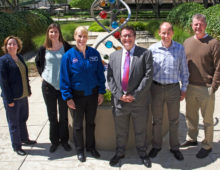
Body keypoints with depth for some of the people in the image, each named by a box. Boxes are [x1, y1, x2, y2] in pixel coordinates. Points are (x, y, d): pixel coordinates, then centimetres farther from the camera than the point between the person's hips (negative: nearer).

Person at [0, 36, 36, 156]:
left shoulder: (19, 57, 8)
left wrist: (28, 90, 11)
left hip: (23, 95, 7)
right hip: (12, 98, -7)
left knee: (23, 119, 21)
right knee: (14, 123, 7)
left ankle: (24, 139, 41)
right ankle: (16, 146, 22)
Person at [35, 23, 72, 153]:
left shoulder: (66, 47, -5)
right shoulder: (44, 49, 0)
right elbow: (38, 62, 18)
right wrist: (43, 74, 6)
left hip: (63, 86, -1)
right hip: (48, 86, 1)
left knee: (64, 115, 10)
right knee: (52, 116, 11)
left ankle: (64, 140, 26)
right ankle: (54, 141, 26)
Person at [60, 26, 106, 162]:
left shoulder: (94, 53, -4)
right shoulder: (69, 55, -10)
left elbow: (100, 73, 2)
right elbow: (64, 78, -8)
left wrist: (101, 92, -2)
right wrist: (68, 97, -11)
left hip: (92, 94, 2)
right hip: (77, 96, -2)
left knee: (91, 122, 18)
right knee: (78, 124, 14)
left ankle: (91, 147, 37)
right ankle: (80, 150, 33)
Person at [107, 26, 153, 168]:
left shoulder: (145, 53, -4)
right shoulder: (114, 56, 8)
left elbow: (148, 76, -11)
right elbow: (110, 77, 4)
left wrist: (134, 95, -15)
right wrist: (119, 94, -9)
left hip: (139, 101, -2)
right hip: (119, 101, 3)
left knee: (141, 130, 15)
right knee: (120, 131, 17)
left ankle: (142, 153, 37)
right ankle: (120, 153, 38)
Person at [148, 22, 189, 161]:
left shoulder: (180, 48, -1)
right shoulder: (153, 49, -4)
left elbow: (184, 71, 5)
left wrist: (184, 89, 5)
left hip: (173, 88, 1)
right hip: (156, 88, 0)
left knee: (174, 120, 12)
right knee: (157, 120, 12)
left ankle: (175, 147, 29)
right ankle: (156, 146, 30)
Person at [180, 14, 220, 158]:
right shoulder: (187, 42, 8)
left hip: (206, 88, -5)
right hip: (190, 87, 5)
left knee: (207, 119, 7)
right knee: (190, 115, 17)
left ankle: (207, 146, 22)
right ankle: (192, 139, 36)